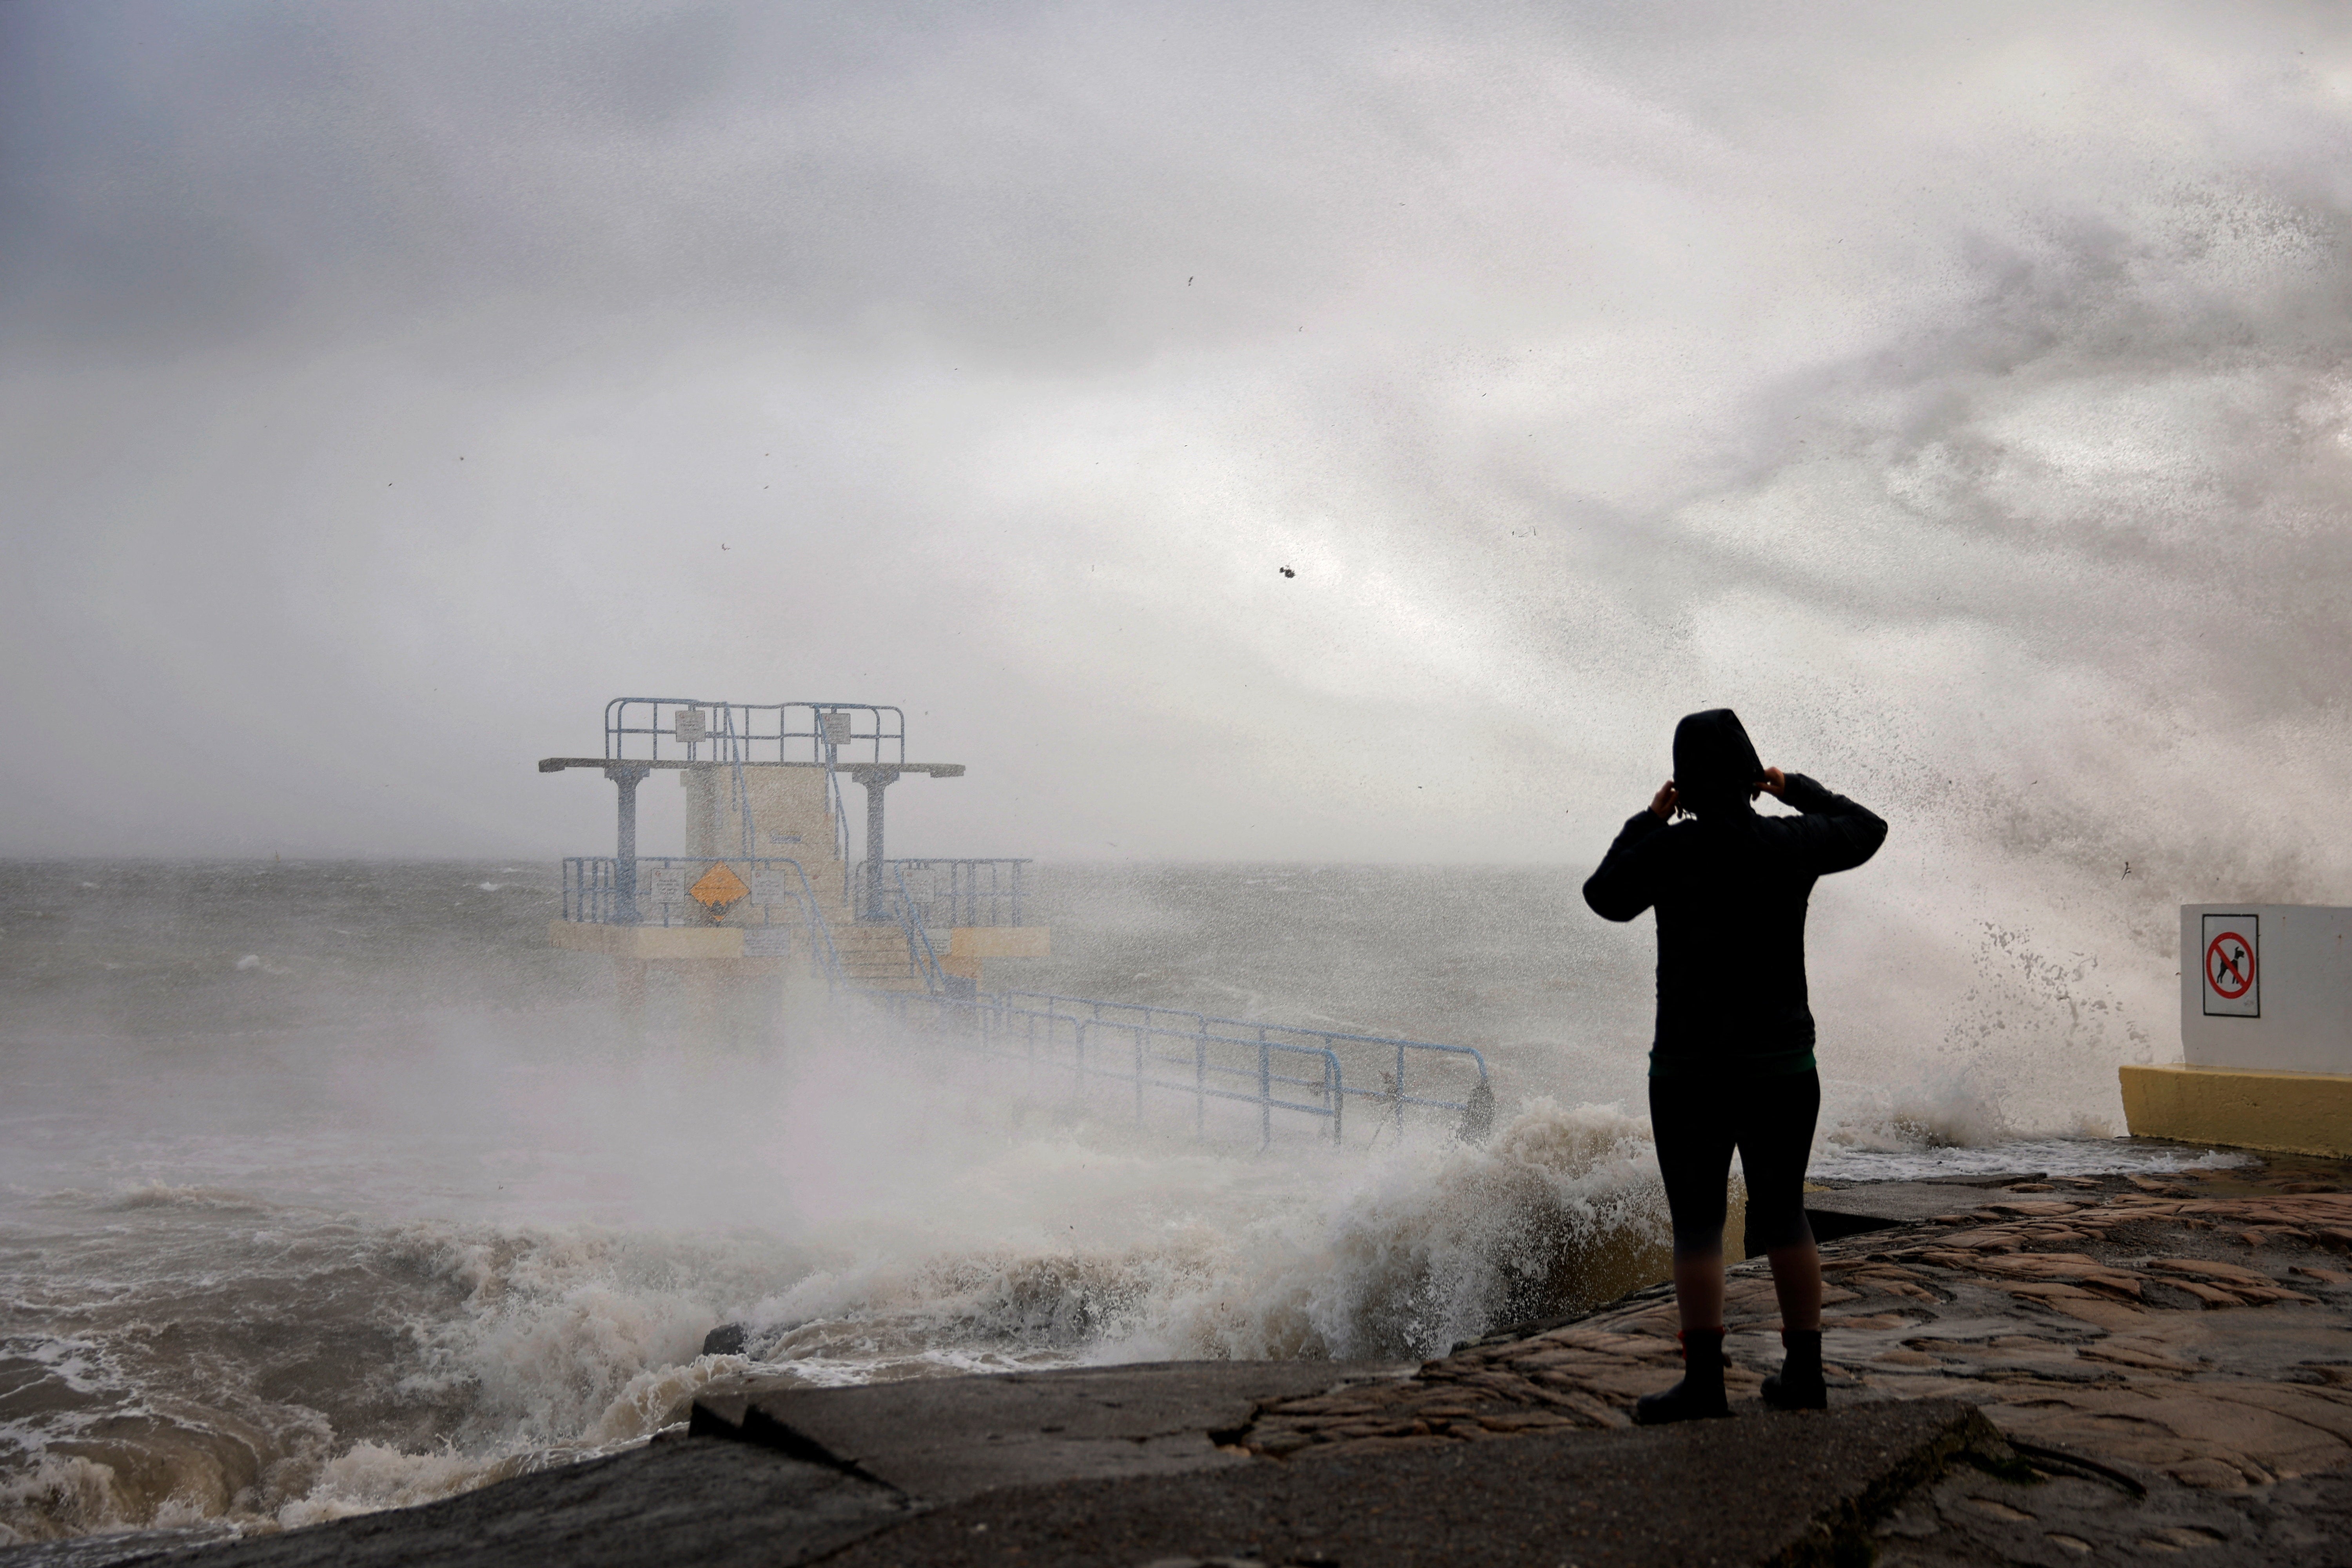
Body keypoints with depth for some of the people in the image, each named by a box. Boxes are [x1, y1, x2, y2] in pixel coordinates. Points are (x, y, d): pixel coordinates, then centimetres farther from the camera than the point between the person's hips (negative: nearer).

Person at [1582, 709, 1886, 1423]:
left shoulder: (1668, 851, -11)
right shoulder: (1791, 844, -3)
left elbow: (1604, 896, 7)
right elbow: (1865, 830, 18)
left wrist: (1648, 821, 14)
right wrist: (1797, 789, 28)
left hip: (1691, 1069, -3)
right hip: (1784, 1064, 3)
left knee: (1697, 1226, 3)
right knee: (1784, 1216, 14)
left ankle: (1703, 1381, 2)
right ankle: (1804, 1372, 19)